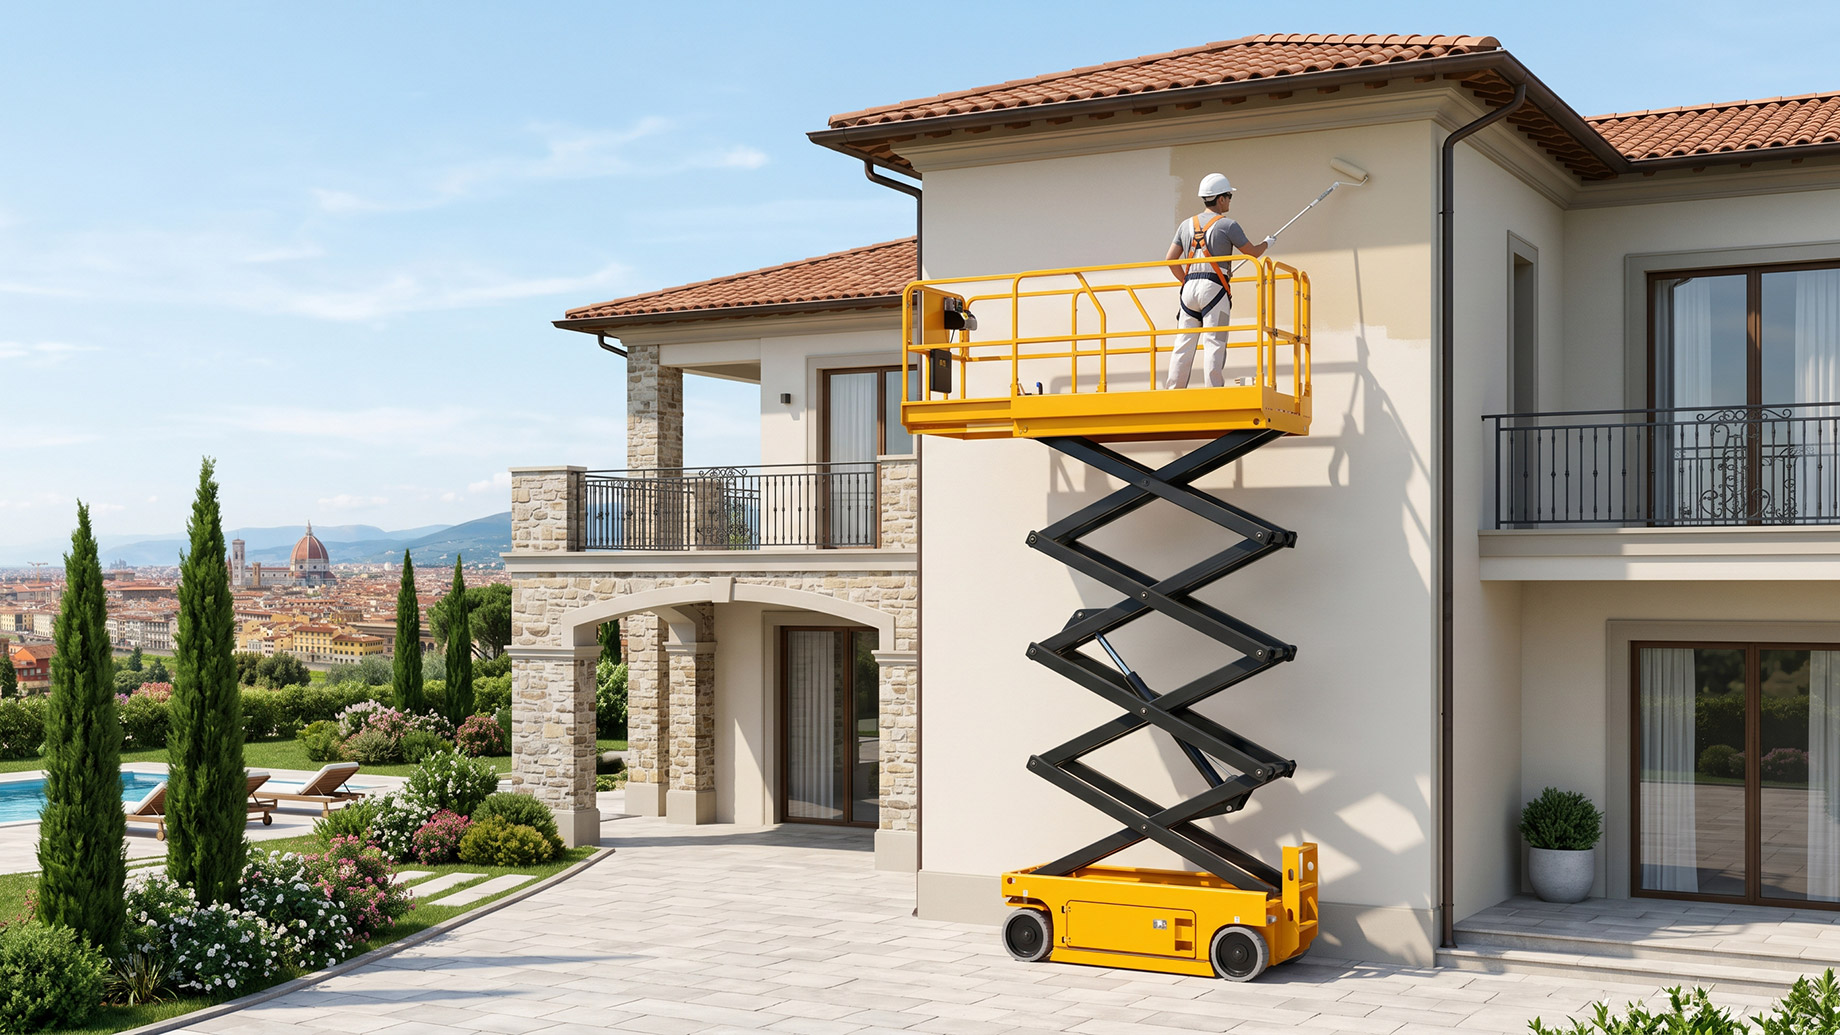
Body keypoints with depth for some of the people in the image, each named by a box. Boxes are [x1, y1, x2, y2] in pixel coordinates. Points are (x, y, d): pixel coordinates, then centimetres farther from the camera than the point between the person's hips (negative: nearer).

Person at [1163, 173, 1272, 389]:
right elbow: (1252, 252, 7)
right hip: (1214, 288, -5)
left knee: (1183, 344, 5)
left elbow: (1171, 260, 12)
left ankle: (1173, 390, 2)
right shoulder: (1228, 224, -2)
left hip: (1189, 288, 5)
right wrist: (1267, 243, 28)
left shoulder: (1187, 225, 14)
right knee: (1215, 343, -6)